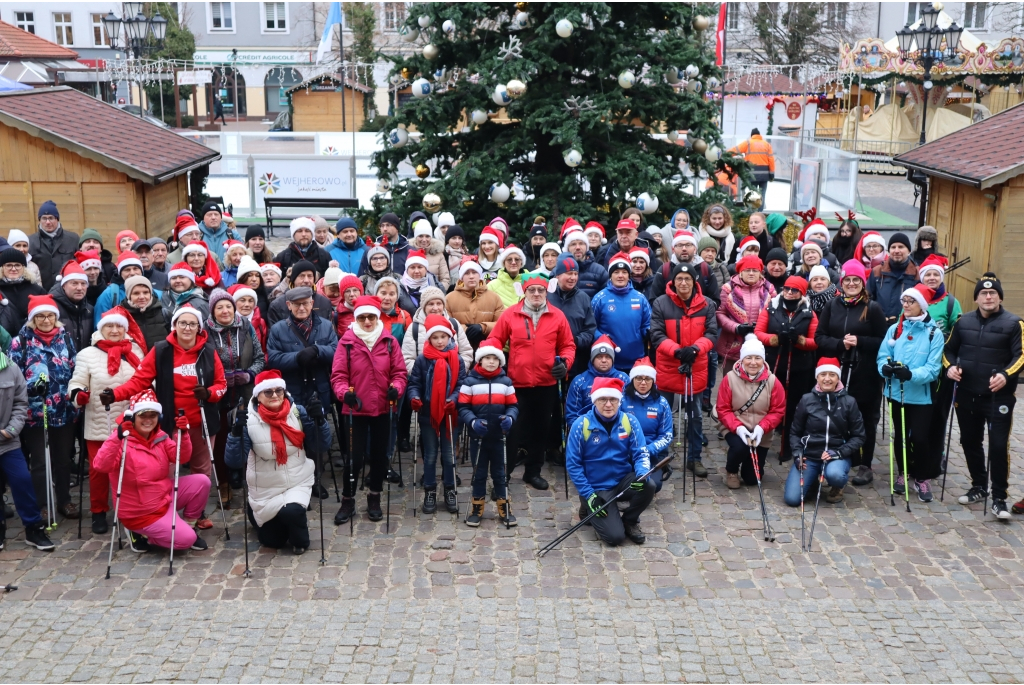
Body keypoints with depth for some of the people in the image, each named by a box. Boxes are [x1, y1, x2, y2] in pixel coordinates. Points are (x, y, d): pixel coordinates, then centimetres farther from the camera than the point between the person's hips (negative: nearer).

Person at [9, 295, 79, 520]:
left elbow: (75, 370, 14)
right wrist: (31, 387, -23)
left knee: (63, 459, 14)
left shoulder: (65, 338, 7)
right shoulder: (22, 340, -3)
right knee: (39, 461, 4)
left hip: (64, 411, 3)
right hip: (34, 412, -3)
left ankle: (64, 500, 28)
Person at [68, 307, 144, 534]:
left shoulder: (136, 352, 6)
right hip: (98, 425, -2)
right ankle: (99, 512, 19)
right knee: (99, 469, 5)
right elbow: (77, 383, -2)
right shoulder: (87, 354, -1)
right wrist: (78, 394, -23)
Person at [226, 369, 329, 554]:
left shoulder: (298, 412, -10)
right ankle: (253, 510, 45)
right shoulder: (249, 420, -15)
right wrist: (236, 432, -37)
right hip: (265, 489, 0)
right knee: (272, 541, 13)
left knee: (291, 512, -31)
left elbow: (324, 443, -11)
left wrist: (319, 419, -28)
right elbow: (233, 462, -22)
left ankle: (300, 539, 4)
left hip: (297, 482, 0)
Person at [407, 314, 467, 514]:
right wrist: (414, 397, -23)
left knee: (449, 454, 10)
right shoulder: (422, 360, -5)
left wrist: (453, 400, -21)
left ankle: (450, 491, 22)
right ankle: (430, 492, 19)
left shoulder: (457, 360, -3)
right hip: (428, 414, 0)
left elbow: (461, 385, -4)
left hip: (449, 414, 0)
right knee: (430, 455, 10)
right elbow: (414, 383, -4)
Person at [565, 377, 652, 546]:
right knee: (615, 537, -18)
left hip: (623, 481, 3)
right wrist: (589, 495, -15)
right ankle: (589, 511, 15)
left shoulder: (630, 421, -6)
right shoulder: (581, 425, -14)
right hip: (597, 488, -3)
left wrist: (642, 474, -27)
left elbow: (641, 453, -5)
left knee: (648, 486, -29)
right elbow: (573, 464, -9)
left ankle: (630, 521, 2)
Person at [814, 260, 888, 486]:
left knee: (865, 419, 5)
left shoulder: (872, 308, -2)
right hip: (837, 371, 2)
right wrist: (840, 344, -14)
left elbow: (883, 341, -2)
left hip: (865, 374, -2)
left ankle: (864, 466, 14)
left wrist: (859, 342, -16)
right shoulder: (832, 306, 7)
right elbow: (819, 337, 4)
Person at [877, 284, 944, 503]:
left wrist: (911, 374, -31)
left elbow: (933, 368, -14)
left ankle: (922, 478, 19)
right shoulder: (894, 329, 3)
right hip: (897, 393, 3)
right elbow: (882, 355, 2)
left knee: (920, 438, -2)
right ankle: (903, 473, 34)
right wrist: (885, 367, -21)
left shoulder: (934, 333, -8)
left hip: (921, 396, -3)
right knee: (900, 436, 15)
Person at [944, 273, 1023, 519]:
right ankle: (979, 487, 31)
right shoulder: (964, 321, 9)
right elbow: (949, 349, 15)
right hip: (967, 395, 5)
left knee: (998, 445, -7)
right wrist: (950, 366, -6)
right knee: (970, 442, 13)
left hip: (999, 396, -4)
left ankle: (999, 498, 3)